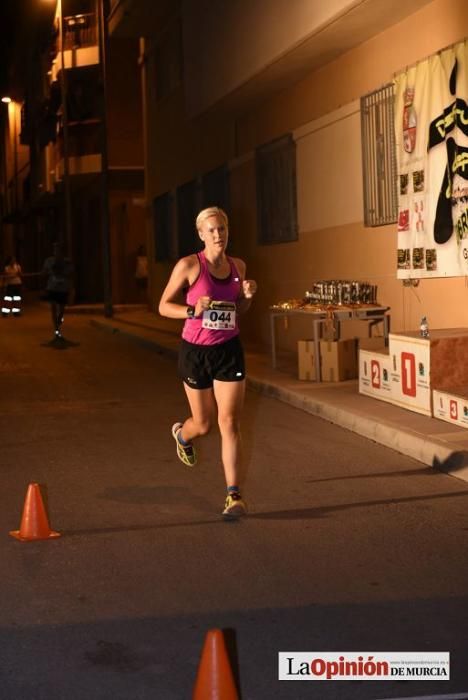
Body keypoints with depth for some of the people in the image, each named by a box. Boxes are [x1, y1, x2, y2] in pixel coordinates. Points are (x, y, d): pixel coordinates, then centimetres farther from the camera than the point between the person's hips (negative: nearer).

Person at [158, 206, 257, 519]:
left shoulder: (238, 266, 3)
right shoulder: (189, 265, -11)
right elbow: (164, 306, -5)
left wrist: (247, 296, -4)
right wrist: (193, 310, -22)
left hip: (229, 350, 2)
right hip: (196, 351, -2)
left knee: (230, 423, -6)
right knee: (204, 424, 12)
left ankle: (234, 495, -2)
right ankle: (182, 434, 50)